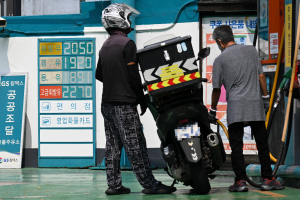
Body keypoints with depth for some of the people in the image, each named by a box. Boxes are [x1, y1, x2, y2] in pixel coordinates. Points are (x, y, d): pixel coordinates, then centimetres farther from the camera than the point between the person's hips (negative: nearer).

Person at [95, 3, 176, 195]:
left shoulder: (105, 46, 14)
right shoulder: (127, 44, -11)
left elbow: (99, 75, 19)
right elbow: (134, 75, -14)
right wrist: (142, 99, -5)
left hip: (107, 103, 8)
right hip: (124, 104, -8)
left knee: (113, 146, 9)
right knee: (136, 146, -7)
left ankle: (114, 184, 9)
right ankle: (150, 184, -6)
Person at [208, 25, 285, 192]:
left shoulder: (220, 60, -1)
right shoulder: (251, 50, 6)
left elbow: (217, 89, 3)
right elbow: (261, 76, 6)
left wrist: (213, 110, 14)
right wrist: (265, 97, 14)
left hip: (235, 106, -2)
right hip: (256, 104, 2)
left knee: (236, 145, 2)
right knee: (262, 144, 8)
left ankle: (240, 181, -2)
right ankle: (268, 179, 8)